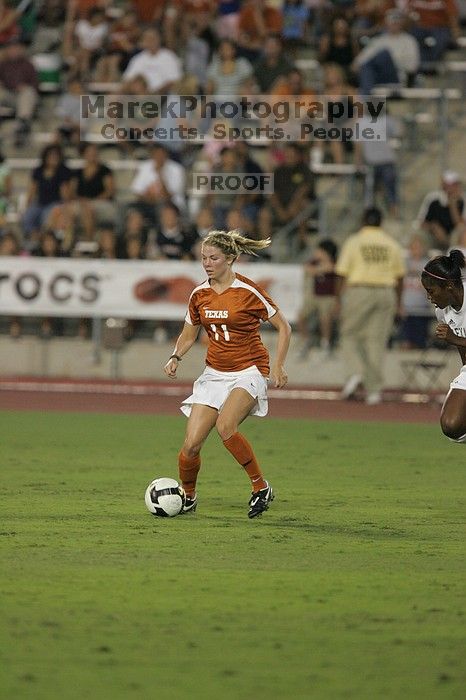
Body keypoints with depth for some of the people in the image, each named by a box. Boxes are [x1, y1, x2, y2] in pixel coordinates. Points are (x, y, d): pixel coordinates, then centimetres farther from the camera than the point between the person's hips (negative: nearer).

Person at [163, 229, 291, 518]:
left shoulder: (248, 292, -12)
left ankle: (261, 487, -15)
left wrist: (278, 365, -13)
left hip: (248, 372, -5)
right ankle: (188, 497, 21)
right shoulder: (199, 294, 4)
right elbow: (189, 334, 17)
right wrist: (176, 358, -2)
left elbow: (284, 327, -3)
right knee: (191, 444, -6)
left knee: (225, 426, -31)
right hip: (215, 373, 5)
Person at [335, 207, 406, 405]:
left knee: (349, 335, 10)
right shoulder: (392, 244, 7)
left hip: (358, 292, -2)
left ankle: (356, 372, -14)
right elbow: (399, 276, 11)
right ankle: (374, 390, 1)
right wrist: (398, 302, 20)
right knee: (377, 341, 4)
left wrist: (339, 299, 2)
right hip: (386, 294, 2)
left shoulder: (353, 242, 0)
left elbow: (343, 274, -4)